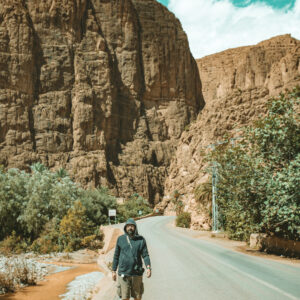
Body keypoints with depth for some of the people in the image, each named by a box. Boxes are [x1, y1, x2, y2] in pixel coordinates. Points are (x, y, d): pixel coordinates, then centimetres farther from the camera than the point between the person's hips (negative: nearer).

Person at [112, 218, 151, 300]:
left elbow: (145, 255, -4)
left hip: (137, 274, 0)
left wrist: (148, 268, -20)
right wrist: (114, 271, 7)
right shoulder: (120, 239, 0)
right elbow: (116, 256, 6)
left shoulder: (141, 240, -2)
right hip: (123, 273, 0)